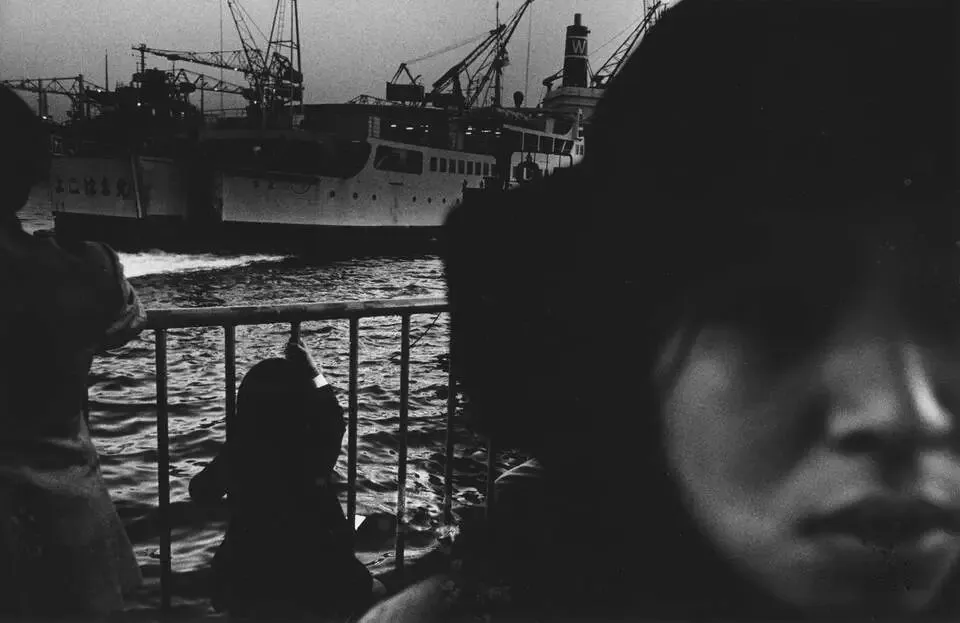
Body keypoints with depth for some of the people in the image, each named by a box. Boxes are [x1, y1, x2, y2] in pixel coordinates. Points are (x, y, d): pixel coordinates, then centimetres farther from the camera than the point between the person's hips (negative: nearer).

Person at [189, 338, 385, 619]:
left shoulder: (235, 454, -11)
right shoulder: (311, 455, -22)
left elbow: (200, 491, 10)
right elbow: (332, 423, 1)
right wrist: (314, 374, 11)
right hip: (312, 589, -3)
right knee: (373, 592, 22)